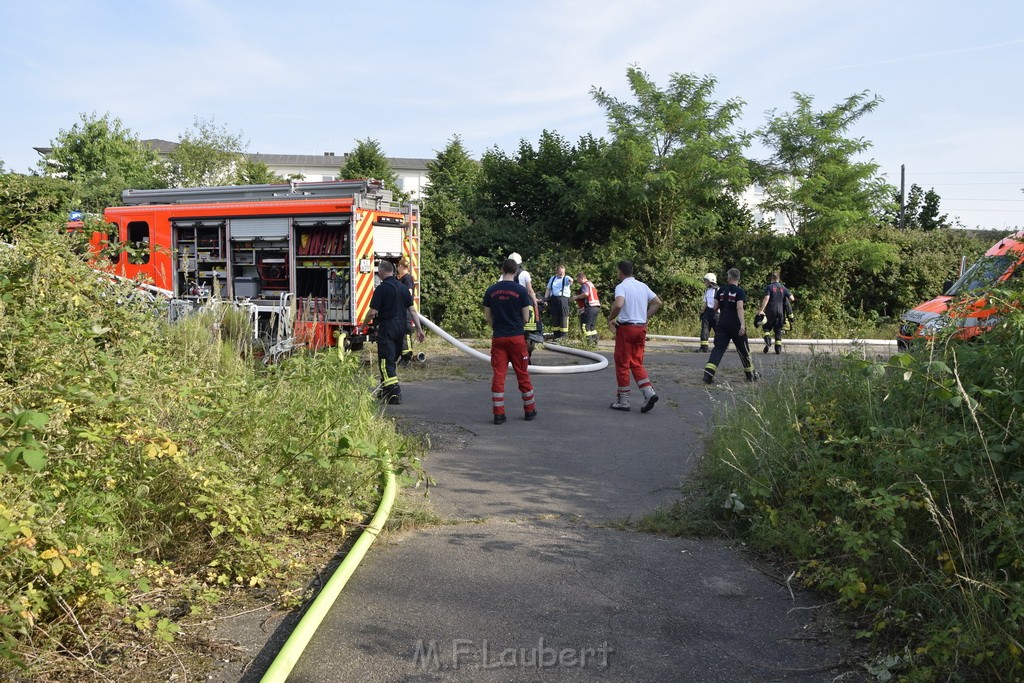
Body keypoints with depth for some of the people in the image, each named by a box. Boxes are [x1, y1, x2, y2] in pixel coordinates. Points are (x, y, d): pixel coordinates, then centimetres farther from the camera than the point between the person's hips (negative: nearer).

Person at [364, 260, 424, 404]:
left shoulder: (381, 288, -11)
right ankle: (385, 391, 30)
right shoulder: (403, 288, 9)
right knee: (392, 360, 18)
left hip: (387, 328, -7)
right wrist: (419, 329, 11)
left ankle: (395, 394, -16)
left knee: (386, 362, -6)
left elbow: (372, 312, -14)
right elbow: (412, 310, 9)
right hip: (401, 327, 7)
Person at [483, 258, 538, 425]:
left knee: (498, 375, 4)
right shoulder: (521, 290, -7)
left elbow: (487, 316, 6)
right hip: (517, 338, -2)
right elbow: (526, 318, -4)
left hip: (498, 338, 2)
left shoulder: (491, 290, 1)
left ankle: (498, 414, 4)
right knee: (523, 375, 10)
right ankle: (530, 410, 20)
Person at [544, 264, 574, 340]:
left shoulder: (566, 278, 4)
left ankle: (564, 334, -3)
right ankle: (556, 334, 15)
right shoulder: (552, 278, 18)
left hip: (563, 298, -4)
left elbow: (570, 279, -21)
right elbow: (548, 289, 21)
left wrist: (571, 281, -45)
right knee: (554, 317, 7)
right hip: (553, 299, 4)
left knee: (563, 316, -6)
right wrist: (545, 298, 10)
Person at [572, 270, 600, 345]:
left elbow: (586, 294, -24)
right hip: (596, 306, 10)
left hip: (589, 307, -10)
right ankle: (595, 341, 13)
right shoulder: (591, 284, 24)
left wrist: (576, 297, -11)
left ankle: (589, 341, -13)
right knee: (592, 326, 15)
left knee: (585, 325, -9)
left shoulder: (585, 285, -7)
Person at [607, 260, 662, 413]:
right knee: (637, 363, 15)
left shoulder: (621, 286, -10)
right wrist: (646, 317, 14)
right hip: (641, 327, 6)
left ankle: (623, 401, 9)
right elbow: (657, 302, 13)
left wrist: (610, 319, -12)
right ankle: (649, 393, -1)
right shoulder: (642, 286, 12)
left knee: (622, 363, 4)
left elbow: (618, 304, -28)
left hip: (626, 327, -6)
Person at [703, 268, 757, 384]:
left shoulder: (721, 290, 6)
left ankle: (708, 373, -19)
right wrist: (742, 324, -25)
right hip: (736, 325, -3)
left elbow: (715, 307, 7)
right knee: (744, 349, 12)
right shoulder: (739, 291, -7)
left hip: (722, 324, 3)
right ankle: (750, 374, 25)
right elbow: (739, 308, -20)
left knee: (718, 348, -1)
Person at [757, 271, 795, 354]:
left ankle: (768, 341, -14)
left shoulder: (769, 287, -5)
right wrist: (786, 303, 25)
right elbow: (792, 298, 5)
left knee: (767, 327, 12)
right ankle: (778, 348, 7)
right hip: (780, 311, 3)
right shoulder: (783, 287, 7)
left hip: (770, 311, -3)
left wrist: (761, 310, -21)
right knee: (778, 330, 10)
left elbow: (766, 298, -18)